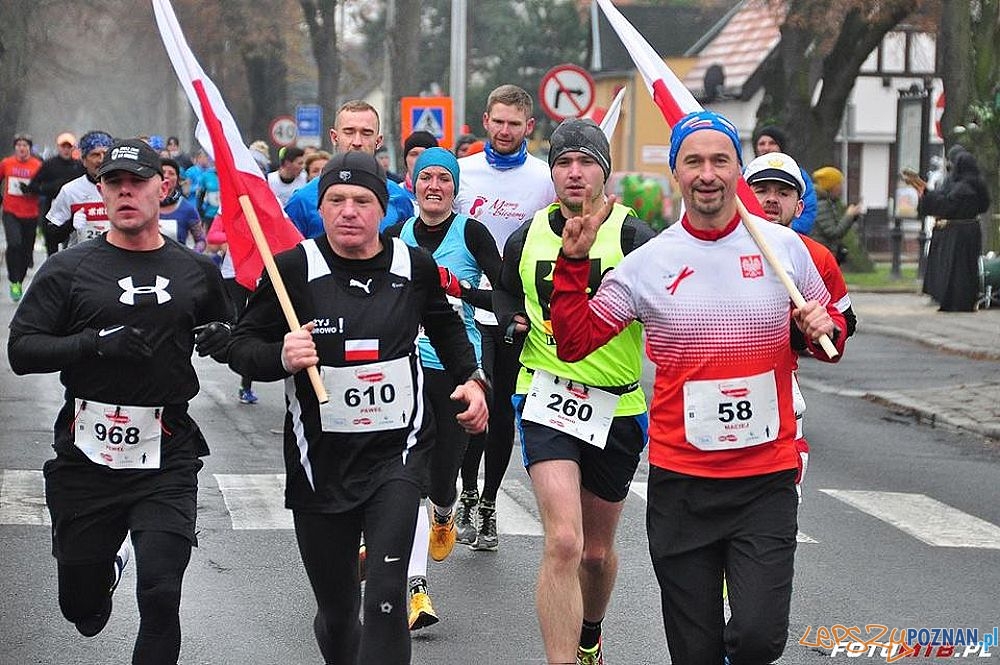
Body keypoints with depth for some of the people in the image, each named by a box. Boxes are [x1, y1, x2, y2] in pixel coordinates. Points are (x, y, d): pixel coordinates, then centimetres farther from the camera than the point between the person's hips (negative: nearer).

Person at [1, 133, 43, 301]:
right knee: (14, 244, -20)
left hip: (30, 214, 0)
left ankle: (19, 282, 28)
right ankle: (14, 282, -11)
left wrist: (31, 189, -19)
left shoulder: (37, 165, -3)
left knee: (26, 250, 8)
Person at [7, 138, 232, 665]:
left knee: (160, 596, -12)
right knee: (81, 608, 13)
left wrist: (219, 337, 2)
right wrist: (95, 342, -20)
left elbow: (224, 333, 26)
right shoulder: (68, 270, 0)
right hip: (86, 458, 0)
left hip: (166, 458, 0)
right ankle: (111, 561, 48)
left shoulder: (196, 272, 8)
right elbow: (21, 349, -7)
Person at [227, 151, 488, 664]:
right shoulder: (293, 268, -6)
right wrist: (281, 357, -23)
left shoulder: (414, 266, 3)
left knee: (386, 597, -17)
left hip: (396, 453, 0)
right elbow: (241, 347, -3)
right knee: (336, 610, 11)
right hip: (320, 461, 0)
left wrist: (470, 378, 13)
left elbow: (445, 325, 25)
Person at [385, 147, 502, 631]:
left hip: (457, 368, -2)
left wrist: (461, 290, -22)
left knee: (442, 475, 8)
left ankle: (443, 517, 48)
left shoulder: (472, 233, -4)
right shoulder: (397, 236, 6)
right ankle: (416, 589, -16)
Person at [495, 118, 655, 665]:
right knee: (563, 542, -19)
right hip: (546, 399, 0)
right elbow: (504, 292, 22)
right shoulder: (527, 237, 2)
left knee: (597, 550, 18)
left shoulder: (633, 236, -9)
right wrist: (512, 318, 3)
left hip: (617, 407, 0)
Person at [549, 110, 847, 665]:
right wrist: (574, 260, -10)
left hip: (767, 479, 0)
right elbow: (572, 341, 1)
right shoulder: (648, 261, 0)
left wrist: (823, 329, -6)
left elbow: (830, 324, 16)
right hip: (680, 480, 0)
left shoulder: (785, 247, 2)